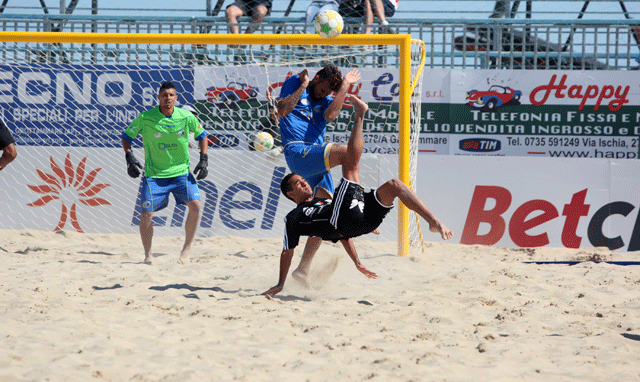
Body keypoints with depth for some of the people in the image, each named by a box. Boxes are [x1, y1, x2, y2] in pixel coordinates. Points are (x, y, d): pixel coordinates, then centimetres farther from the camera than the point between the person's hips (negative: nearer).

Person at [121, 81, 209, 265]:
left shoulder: (186, 117, -5)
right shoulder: (145, 118, -9)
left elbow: (202, 135, 12)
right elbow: (126, 136, 4)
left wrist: (203, 159, 1)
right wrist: (129, 157, -10)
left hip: (181, 172, 1)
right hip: (154, 173, -1)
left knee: (195, 205, -19)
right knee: (146, 214, -8)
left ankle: (186, 249, -5)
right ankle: (148, 254, 14)